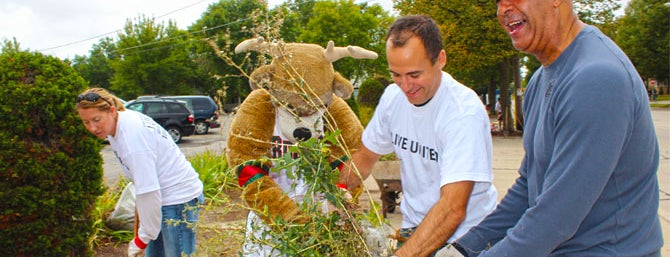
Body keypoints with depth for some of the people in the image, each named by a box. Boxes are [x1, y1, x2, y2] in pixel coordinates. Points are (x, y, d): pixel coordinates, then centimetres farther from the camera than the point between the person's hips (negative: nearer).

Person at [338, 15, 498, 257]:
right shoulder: (393, 96, -3)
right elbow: (366, 156, 10)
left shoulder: (465, 112, -22)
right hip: (413, 229, 5)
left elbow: (453, 209, -29)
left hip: (462, 237, -5)